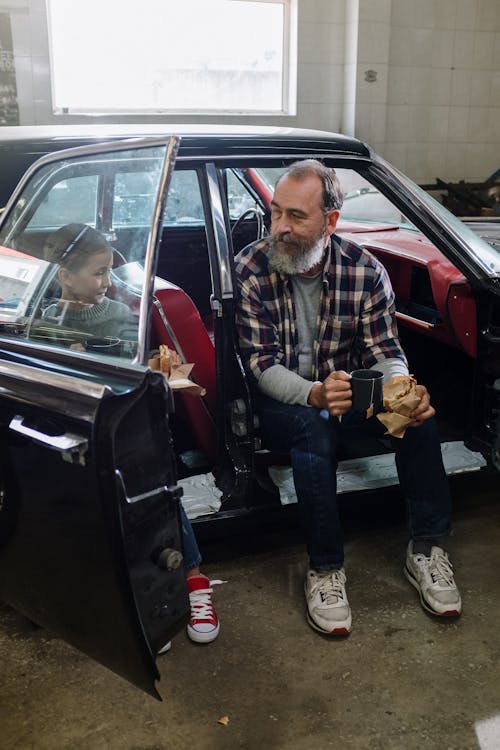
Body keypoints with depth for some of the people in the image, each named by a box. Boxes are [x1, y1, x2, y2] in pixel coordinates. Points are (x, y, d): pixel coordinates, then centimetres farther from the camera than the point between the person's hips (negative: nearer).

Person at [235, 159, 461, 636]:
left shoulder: (365, 271, -9)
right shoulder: (250, 269, -15)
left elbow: (383, 352, -6)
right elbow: (261, 364, -17)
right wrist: (314, 394, -37)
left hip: (346, 391, 3)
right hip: (280, 401, -2)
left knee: (417, 409, -24)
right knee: (313, 428, -36)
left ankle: (426, 550, -11)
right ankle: (324, 569, -20)